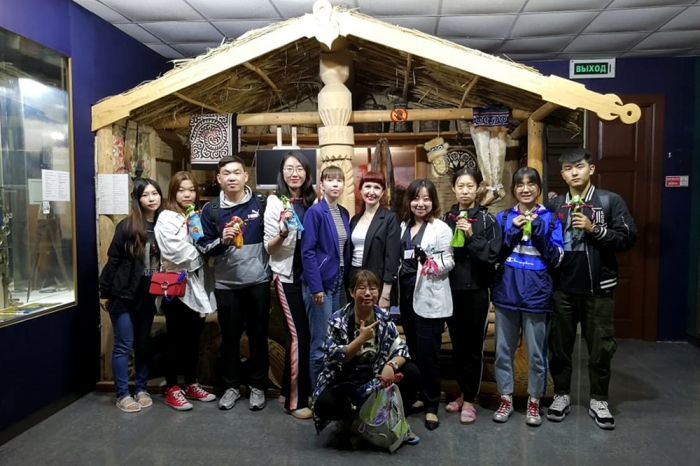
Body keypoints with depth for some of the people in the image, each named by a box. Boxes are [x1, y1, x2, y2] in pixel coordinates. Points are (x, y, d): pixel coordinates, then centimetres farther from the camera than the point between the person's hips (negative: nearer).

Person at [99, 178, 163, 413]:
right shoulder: (127, 226, -9)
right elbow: (113, 260, -6)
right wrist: (105, 292, -5)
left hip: (148, 295, 4)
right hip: (123, 295, -3)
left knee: (143, 343, 14)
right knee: (123, 345, 4)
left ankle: (141, 389, 27)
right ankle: (122, 395, 16)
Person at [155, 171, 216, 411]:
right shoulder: (166, 218, -7)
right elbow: (175, 252, -20)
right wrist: (198, 255, -8)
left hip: (197, 286, 6)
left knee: (194, 339, 13)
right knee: (176, 340, 3)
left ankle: (191, 384, 26)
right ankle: (171, 389, 16)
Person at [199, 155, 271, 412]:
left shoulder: (262, 203, -1)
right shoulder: (210, 209, 1)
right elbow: (203, 246, 0)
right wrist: (221, 241, -18)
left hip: (258, 281, -1)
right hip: (226, 284, 1)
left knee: (258, 335, 9)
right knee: (230, 336, 12)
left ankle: (258, 386, 25)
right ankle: (232, 385, 30)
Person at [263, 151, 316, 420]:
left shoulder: (313, 201, 4)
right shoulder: (275, 202, -7)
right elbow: (269, 248, -8)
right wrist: (283, 232, -26)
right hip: (287, 276, -4)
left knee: (300, 333, 10)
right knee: (299, 334, -5)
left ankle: (290, 389, 26)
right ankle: (295, 400, 7)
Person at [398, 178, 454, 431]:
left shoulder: (441, 228, -8)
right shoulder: (404, 226, 12)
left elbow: (448, 262, -12)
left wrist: (431, 263, -31)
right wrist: (397, 290, 14)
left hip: (430, 298, -6)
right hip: (407, 294, 7)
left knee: (428, 353, -2)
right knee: (413, 351, 15)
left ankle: (431, 406, 12)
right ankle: (418, 396, 31)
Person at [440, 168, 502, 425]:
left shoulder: (487, 219, -3)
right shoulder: (446, 218, 6)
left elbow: (492, 255, -10)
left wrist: (471, 236, -20)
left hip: (477, 290, -3)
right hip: (451, 290, 3)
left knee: (473, 346, 2)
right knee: (457, 344, 12)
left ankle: (469, 401, 13)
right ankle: (463, 393, 28)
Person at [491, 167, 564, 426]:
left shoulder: (550, 219, 2)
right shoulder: (504, 218, 6)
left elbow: (555, 259, -3)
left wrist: (539, 231, -14)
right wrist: (513, 232, -12)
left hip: (536, 293, -1)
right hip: (506, 292, 2)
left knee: (536, 353, 8)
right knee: (503, 350, 10)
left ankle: (534, 401, 26)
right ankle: (506, 399, 26)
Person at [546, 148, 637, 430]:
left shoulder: (611, 201, -1)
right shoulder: (554, 205, 7)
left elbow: (628, 238, -6)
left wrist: (595, 229, -17)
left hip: (598, 288, -2)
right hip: (562, 288, 2)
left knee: (600, 347, 9)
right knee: (559, 346, 11)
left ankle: (598, 401, 25)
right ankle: (561, 395, 27)